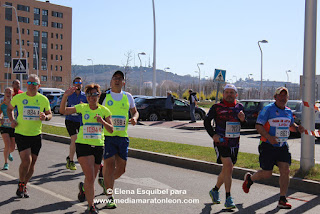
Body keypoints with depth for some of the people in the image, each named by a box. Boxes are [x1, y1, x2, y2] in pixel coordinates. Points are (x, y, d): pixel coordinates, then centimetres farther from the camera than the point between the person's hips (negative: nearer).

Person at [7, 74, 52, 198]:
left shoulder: (43, 99, 1)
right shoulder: (18, 98, -3)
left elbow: (50, 114, 12)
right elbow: (9, 109, 16)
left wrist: (45, 117, -12)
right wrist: (12, 120, -2)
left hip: (36, 135, 3)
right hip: (21, 134, -3)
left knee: (32, 163, 9)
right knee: (26, 161, -15)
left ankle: (24, 186, 30)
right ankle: (20, 185, 9)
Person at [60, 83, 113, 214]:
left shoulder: (104, 110, 3)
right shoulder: (82, 108, 1)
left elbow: (111, 130, 0)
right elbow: (63, 111, -3)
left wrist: (102, 121, -18)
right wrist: (65, 96, -16)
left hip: (98, 146, 3)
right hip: (83, 145, -2)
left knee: (91, 178, 13)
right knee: (90, 177, -12)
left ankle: (83, 187, 48)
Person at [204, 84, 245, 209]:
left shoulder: (239, 107, 9)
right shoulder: (217, 107, -4)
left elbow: (243, 125, 18)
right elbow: (206, 121, 3)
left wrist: (242, 119, -6)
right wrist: (213, 134, -10)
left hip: (234, 144, 5)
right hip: (221, 142, -5)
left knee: (226, 170, 14)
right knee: (228, 167, -18)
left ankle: (215, 190, 36)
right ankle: (228, 199, -12)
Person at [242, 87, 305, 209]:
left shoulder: (288, 111, 11)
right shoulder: (268, 109, -9)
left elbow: (291, 125, 27)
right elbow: (258, 126, -12)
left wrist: (298, 128, 4)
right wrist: (269, 137, -25)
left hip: (283, 146, 5)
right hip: (268, 146, -5)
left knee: (285, 171, -6)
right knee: (267, 174, -1)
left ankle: (282, 200, 2)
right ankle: (249, 179, 31)